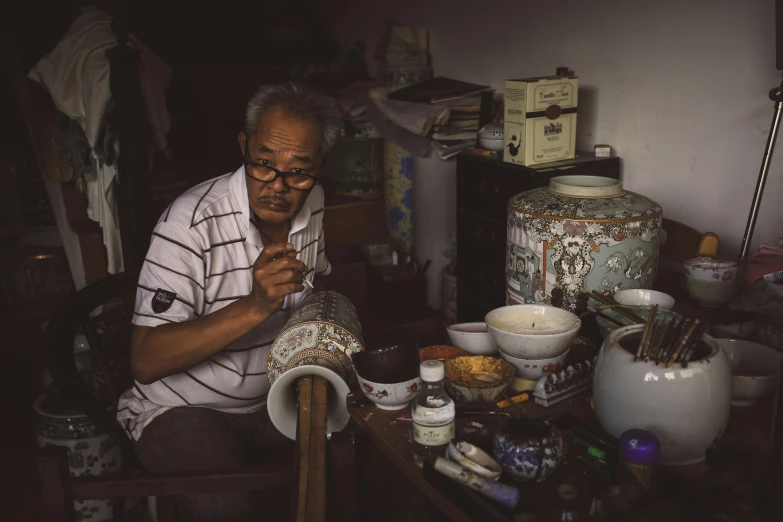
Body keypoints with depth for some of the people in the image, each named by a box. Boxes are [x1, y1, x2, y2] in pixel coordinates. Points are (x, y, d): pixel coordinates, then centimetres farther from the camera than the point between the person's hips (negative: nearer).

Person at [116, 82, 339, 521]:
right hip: (181, 408, -5)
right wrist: (255, 306, -37)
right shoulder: (192, 222, -23)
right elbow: (146, 362, -27)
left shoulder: (311, 203, -2)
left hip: (275, 394, 6)